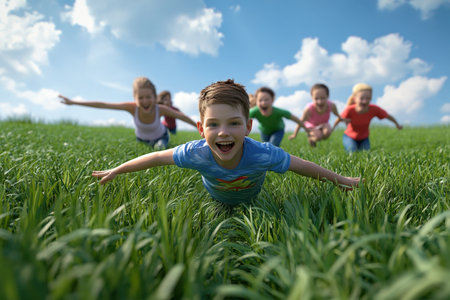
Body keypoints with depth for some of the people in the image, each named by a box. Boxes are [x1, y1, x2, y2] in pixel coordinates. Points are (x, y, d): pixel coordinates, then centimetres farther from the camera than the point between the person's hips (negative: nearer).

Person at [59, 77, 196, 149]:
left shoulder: (161, 109, -38)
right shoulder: (132, 108, -37)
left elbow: (181, 116, -22)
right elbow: (102, 104, -33)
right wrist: (73, 102, -30)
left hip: (160, 137, -1)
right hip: (141, 138, 1)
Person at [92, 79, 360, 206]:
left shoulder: (262, 154, -45)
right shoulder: (197, 153, -42)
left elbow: (300, 165, -29)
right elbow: (157, 157, -27)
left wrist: (341, 180, -14)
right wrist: (115, 171, -16)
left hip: (252, 197, 0)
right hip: (216, 199, 0)